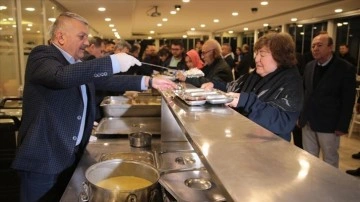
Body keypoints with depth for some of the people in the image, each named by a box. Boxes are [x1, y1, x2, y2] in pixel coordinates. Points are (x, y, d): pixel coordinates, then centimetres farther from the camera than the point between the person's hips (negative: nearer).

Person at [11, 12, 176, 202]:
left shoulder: (78, 65, 11)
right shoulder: (42, 55, -15)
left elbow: (107, 80, 12)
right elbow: (61, 76, -36)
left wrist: (148, 81, 4)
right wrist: (113, 62, -35)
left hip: (71, 155, 8)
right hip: (43, 159, -8)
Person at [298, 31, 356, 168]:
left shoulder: (345, 69, -10)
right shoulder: (309, 66, 6)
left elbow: (348, 101, -10)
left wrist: (342, 126, -11)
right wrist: (300, 116, 8)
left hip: (328, 124, -5)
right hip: (308, 122, 5)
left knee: (330, 160, 10)